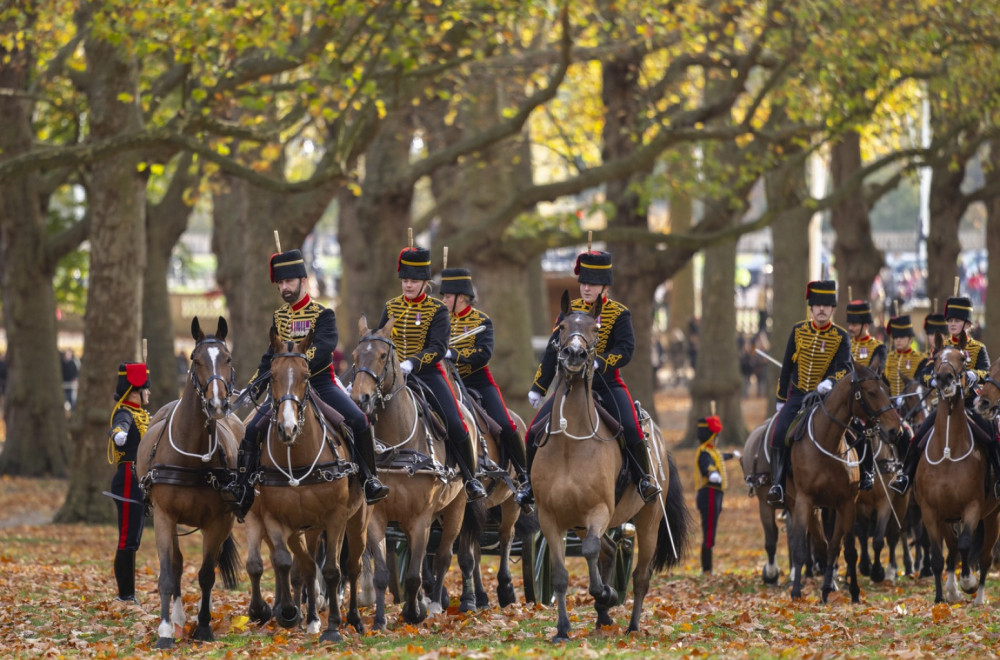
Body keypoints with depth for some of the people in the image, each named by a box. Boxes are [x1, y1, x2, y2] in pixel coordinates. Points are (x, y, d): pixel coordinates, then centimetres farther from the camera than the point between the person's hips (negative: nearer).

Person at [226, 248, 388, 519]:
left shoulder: (323, 314, -7)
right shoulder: (279, 317, 10)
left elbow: (323, 348, -24)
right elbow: (271, 356, 17)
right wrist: (257, 382, 2)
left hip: (321, 383, -4)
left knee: (358, 420, -25)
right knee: (253, 429, -13)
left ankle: (369, 479, -8)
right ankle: (242, 490, -1)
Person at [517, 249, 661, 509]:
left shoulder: (619, 314, -3)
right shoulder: (570, 310, 7)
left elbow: (626, 350, -16)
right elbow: (553, 351, 10)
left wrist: (599, 361, -33)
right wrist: (538, 387, 9)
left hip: (607, 383, -3)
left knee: (630, 428, -27)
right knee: (535, 430, -9)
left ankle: (644, 478, -6)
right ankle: (532, 483, 11)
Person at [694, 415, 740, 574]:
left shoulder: (711, 451, 20)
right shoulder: (705, 453, -14)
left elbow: (720, 457, 44)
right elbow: (707, 466, -37)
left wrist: (732, 454, 65)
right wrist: (713, 474, -59)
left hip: (712, 497, 11)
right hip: (710, 496, -11)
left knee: (709, 536, 14)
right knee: (709, 537, -12)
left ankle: (707, 570, 19)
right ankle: (706, 571, -13)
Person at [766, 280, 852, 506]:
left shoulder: (841, 337, -2)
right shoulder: (799, 330, 4)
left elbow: (844, 368, -14)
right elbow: (787, 367, 11)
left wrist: (830, 382, -35)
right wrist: (781, 399, 12)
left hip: (825, 397, -1)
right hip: (797, 395, 1)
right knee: (779, 435, -19)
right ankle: (777, 485, -16)